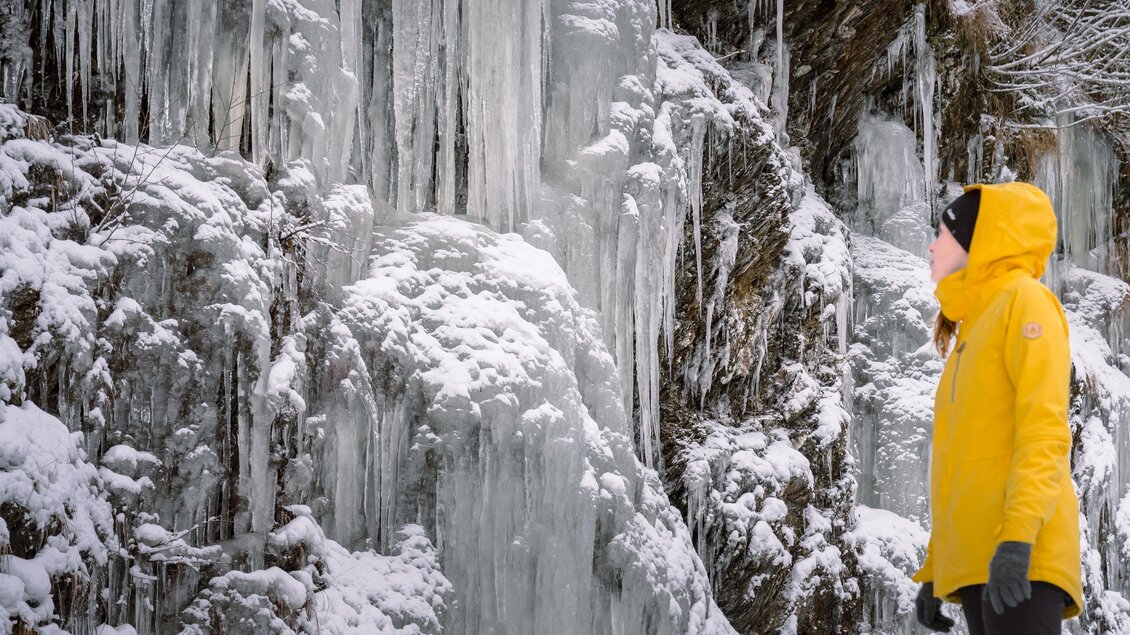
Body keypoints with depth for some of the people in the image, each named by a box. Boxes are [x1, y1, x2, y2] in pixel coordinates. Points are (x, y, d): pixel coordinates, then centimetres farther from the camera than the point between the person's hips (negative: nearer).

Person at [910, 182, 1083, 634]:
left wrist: (1017, 538, -22)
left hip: (1018, 557, -8)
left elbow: (1045, 427, -11)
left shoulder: (1025, 299, 2)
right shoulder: (973, 329, 27)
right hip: (975, 559, 8)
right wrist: (933, 570, 23)